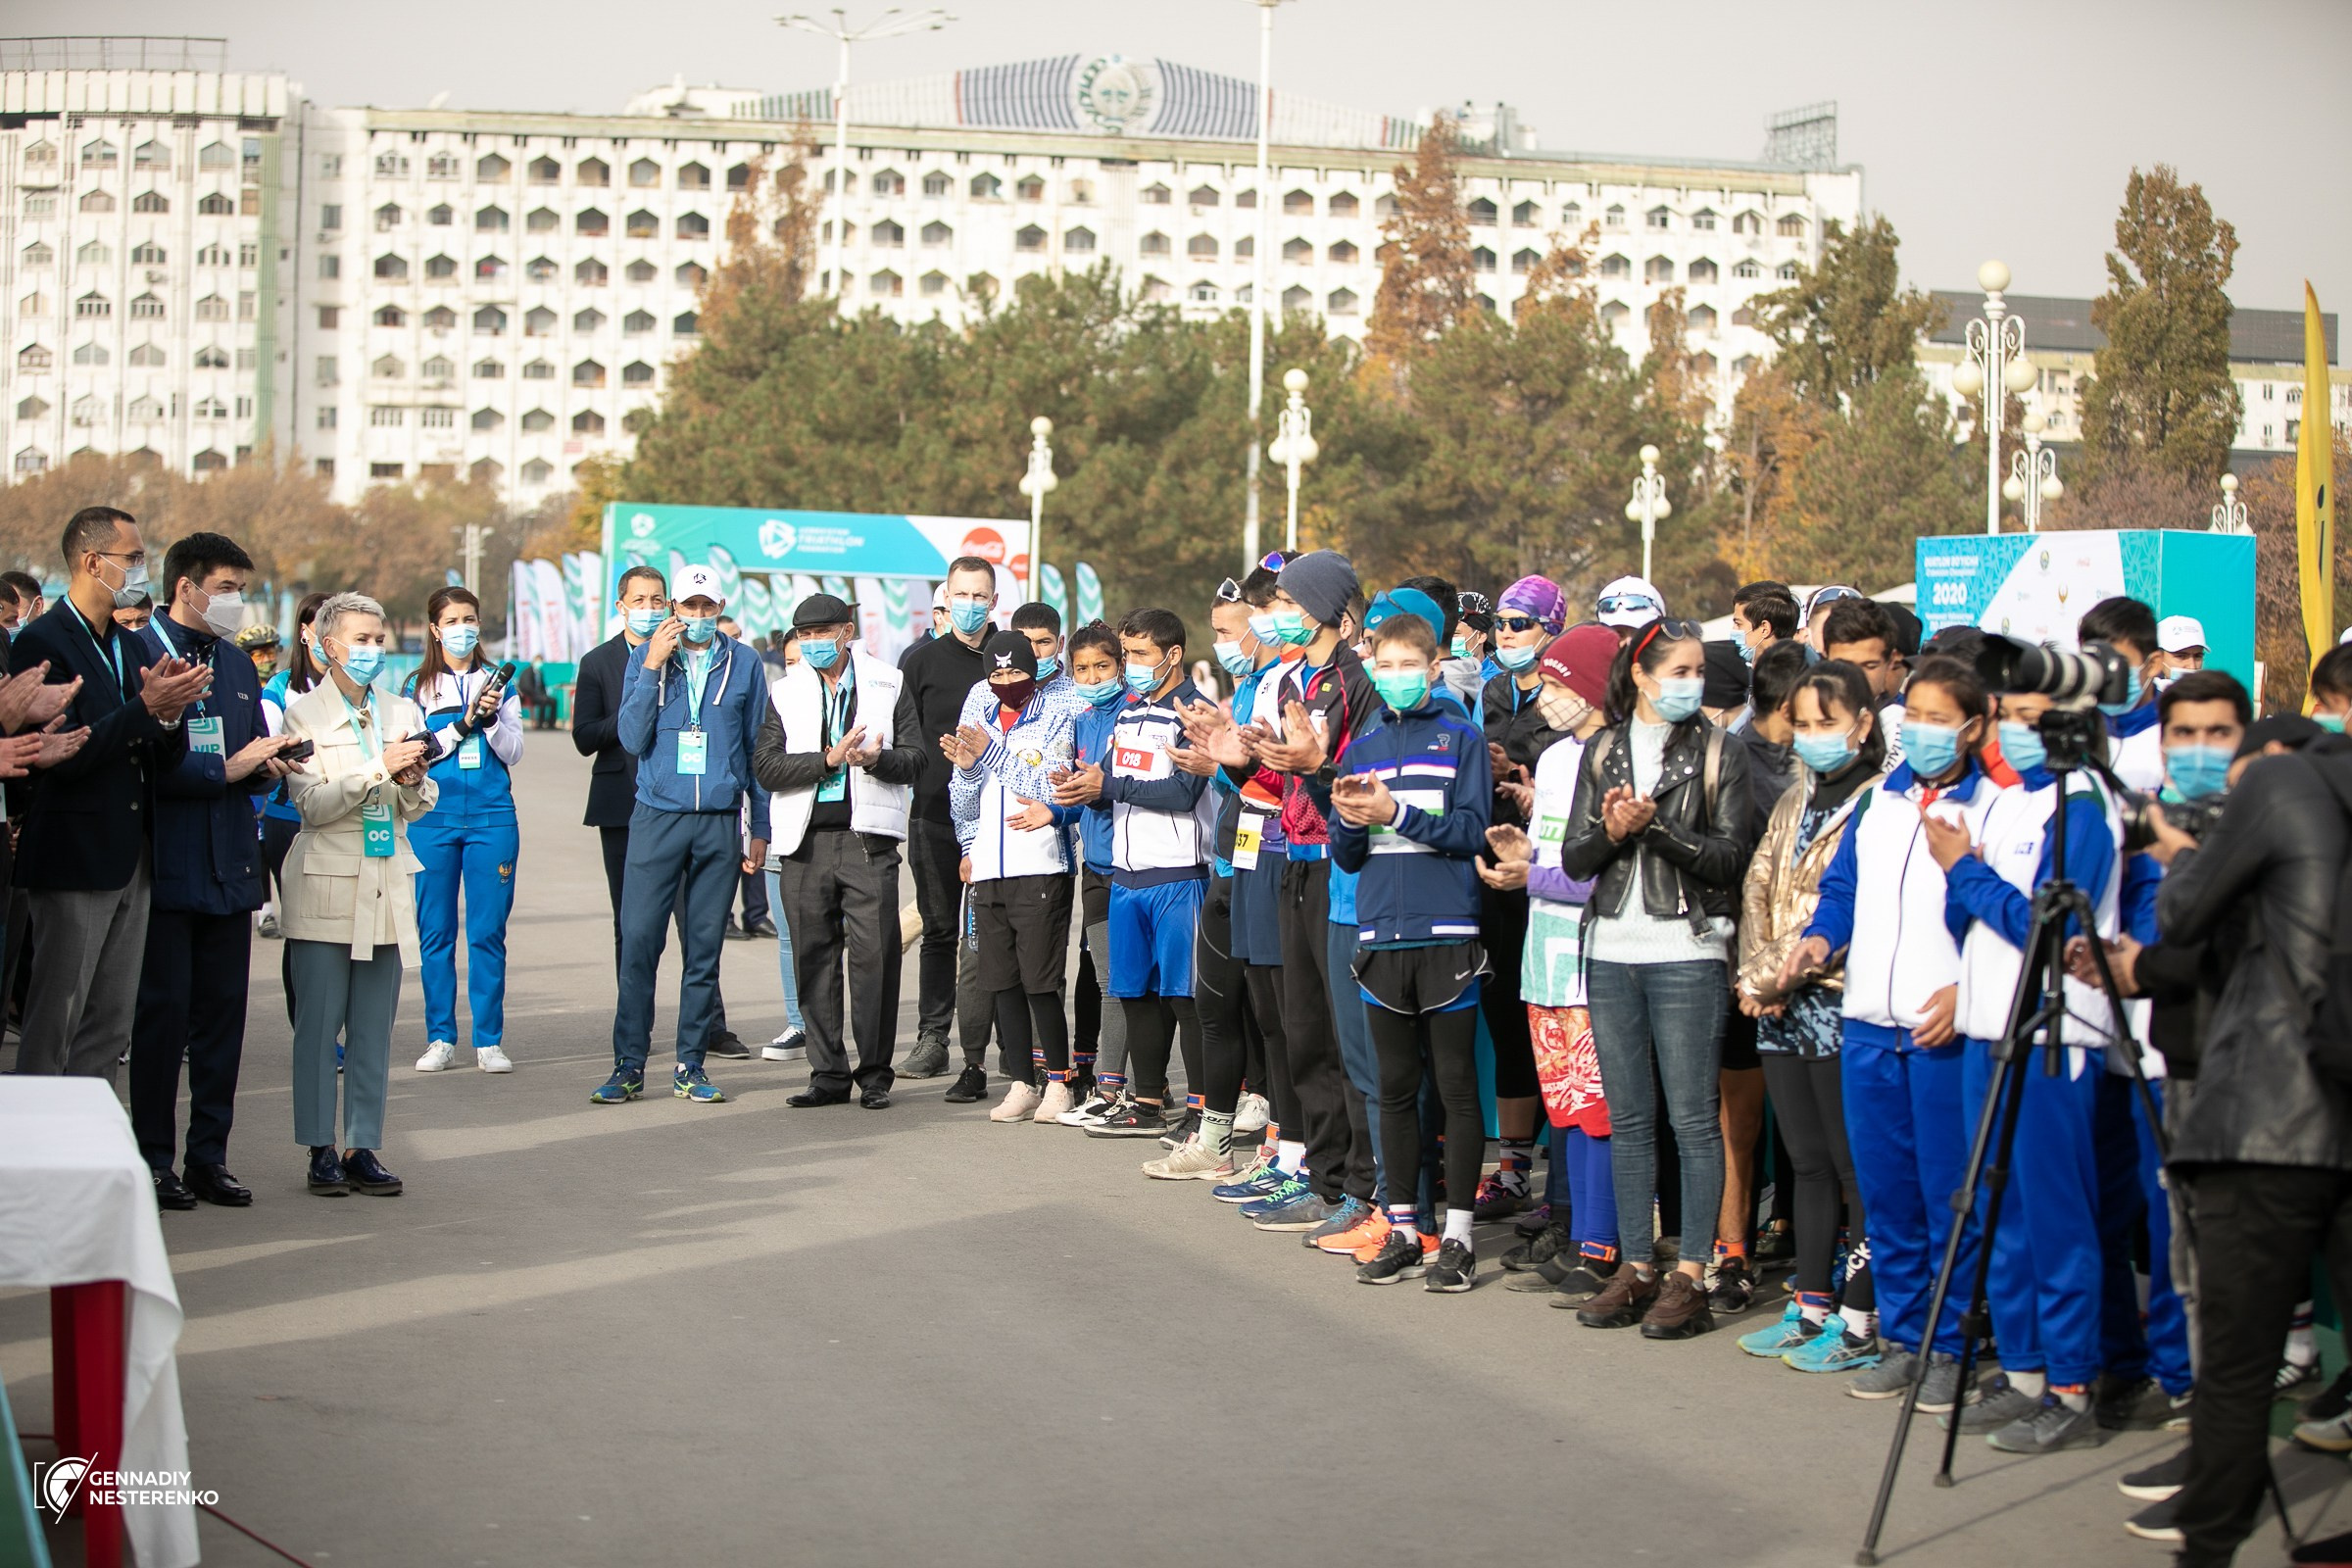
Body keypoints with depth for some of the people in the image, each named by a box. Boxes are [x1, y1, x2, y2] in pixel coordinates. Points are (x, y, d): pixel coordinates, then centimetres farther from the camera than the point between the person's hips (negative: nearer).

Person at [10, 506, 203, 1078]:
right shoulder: (41, 642, -10)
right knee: (52, 1030, -4)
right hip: (74, 859, -8)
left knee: (110, 1030, 10)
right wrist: (146, 707, -23)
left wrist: (172, 715, -9)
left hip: (133, 860, 8)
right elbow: (64, 756, -19)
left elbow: (164, 762, 12)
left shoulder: (134, 648, 15)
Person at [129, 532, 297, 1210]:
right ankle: (154, 1160, 6)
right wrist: (225, 769, -16)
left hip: (228, 866, 7)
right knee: (162, 1011, -2)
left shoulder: (237, 664, 17)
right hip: (166, 865, -7)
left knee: (223, 1011, 8)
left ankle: (209, 1156, 15)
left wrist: (267, 764, -2)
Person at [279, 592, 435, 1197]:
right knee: (319, 1025, -2)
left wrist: (413, 781, -9)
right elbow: (313, 803, -10)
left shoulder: (402, 713, 13)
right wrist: (380, 769, -17)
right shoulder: (304, 714, 0)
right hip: (327, 888, -4)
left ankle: (364, 1148, 8)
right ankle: (321, 1150, 4)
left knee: (375, 1028, 3)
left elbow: (419, 807, 13)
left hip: (386, 886, 4)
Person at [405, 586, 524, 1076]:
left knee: (488, 933, -1)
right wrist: (463, 724, -13)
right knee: (435, 933, 2)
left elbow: (513, 753, 3)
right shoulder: (419, 687, 6)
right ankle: (440, 1039, 9)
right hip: (433, 818, 0)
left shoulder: (499, 682, 9)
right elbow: (414, 753, -4)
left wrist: (491, 717, -13)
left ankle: (488, 1041, 4)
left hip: (492, 819, 0)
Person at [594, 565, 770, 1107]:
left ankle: (691, 1066, 12)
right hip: (657, 817, -1)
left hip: (720, 823, 1)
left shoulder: (744, 664, 6)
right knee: (639, 942, -5)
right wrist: (652, 668, -13)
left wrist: (761, 828, 8)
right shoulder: (645, 659, 4)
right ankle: (629, 1065, 1)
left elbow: (757, 747, 10)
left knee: (704, 949, 5)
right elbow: (633, 738, -5)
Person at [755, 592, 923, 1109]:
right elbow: (766, 767, 0)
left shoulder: (889, 683, 10)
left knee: (874, 955, -6)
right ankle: (828, 1074, 10)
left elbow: (914, 759, 5)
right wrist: (828, 759, -13)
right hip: (805, 840, 2)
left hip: (867, 837, -2)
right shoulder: (784, 692, 12)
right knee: (813, 959, 3)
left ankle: (875, 1074, 2)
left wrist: (874, 759, -15)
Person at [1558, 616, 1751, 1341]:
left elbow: (1729, 858, -7)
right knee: (1628, 1118, 8)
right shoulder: (1603, 750, 11)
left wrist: (1655, 826, -17)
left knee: (1693, 1118, -3)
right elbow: (1573, 857, 7)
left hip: (1686, 954, -4)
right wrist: (1610, 831, -13)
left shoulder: (1719, 752, 1)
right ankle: (1636, 1268, 15)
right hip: (1612, 954, 4)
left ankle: (1689, 1277, 0)